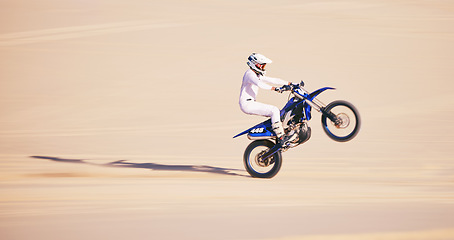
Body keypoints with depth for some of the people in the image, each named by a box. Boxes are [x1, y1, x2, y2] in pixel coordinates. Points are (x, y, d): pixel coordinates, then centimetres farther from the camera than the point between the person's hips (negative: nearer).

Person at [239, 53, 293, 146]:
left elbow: (273, 80, 18)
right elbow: (259, 84, -32)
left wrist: (290, 84, 12)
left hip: (251, 103, 10)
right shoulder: (250, 74, -13)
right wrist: (275, 89, -42)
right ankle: (280, 137, -22)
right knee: (274, 110, -19)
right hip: (247, 104, -10)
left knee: (278, 112, 10)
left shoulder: (258, 75, 19)